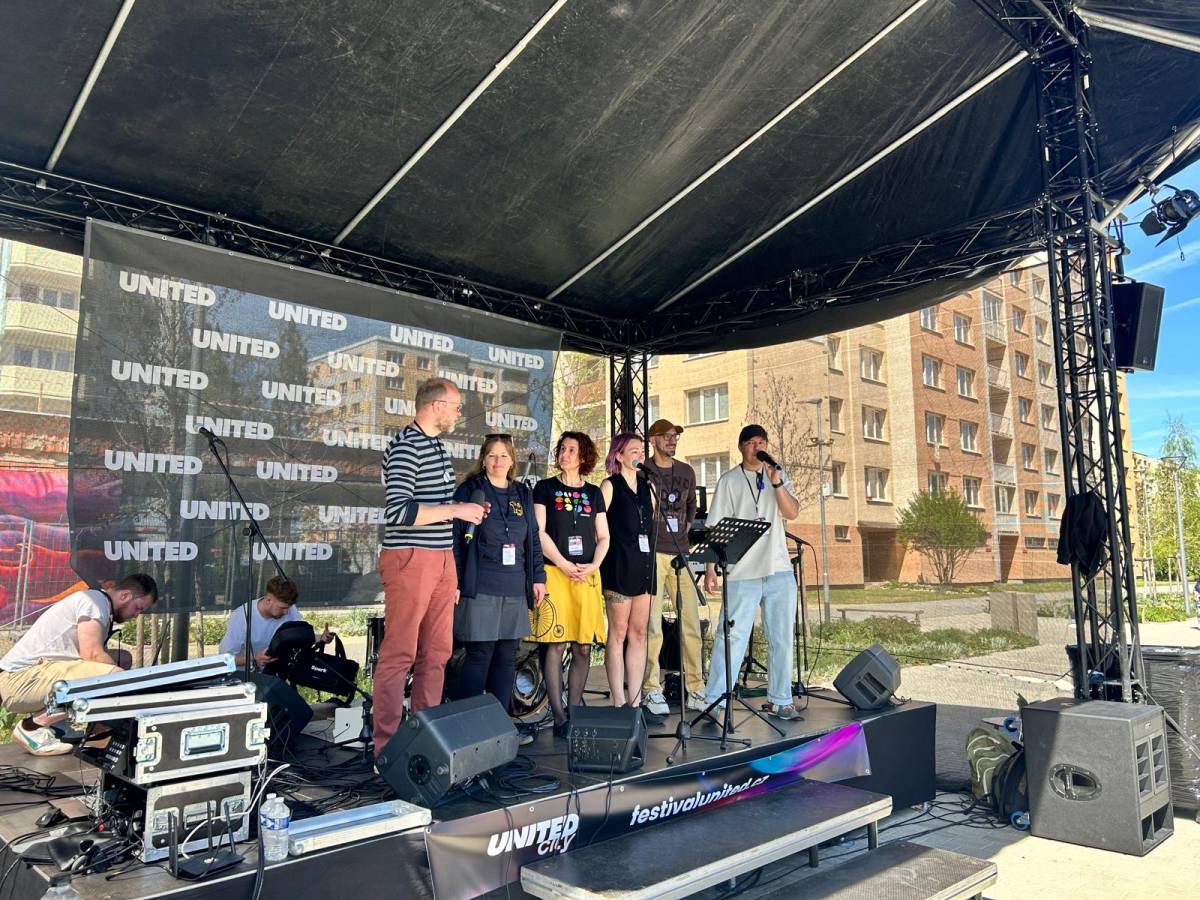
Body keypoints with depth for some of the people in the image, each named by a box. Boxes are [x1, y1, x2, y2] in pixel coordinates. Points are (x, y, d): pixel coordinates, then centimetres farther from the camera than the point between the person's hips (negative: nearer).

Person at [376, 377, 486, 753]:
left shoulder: (438, 448, 17)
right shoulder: (405, 447, -11)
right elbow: (397, 511, -20)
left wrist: (452, 571, 21)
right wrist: (456, 510, -17)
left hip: (442, 560, 9)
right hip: (410, 559, -9)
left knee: (437, 653, 11)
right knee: (400, 655, -3)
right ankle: (387, 748, 4)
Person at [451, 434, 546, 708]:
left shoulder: (523, 495, 16)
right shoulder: (469, 490, 2)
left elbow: (533, 539, 18)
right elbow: (455, 538, -3)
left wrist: (538, 578, 12)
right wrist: (455, 582, -9)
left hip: (515, 588, 5)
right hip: (480, 587, -5)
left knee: (507, 655, 7)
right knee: (480, 654, -6)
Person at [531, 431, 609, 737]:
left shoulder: (594, 493, 16)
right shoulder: (545, 487, 7)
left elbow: (603, 537, 14)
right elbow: (540, 533, -1)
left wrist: (593, 565, -4)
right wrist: (566, 566, -9)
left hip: (587, 575, 3)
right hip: (554, 573, -3)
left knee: (583, 647, 2)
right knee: (556, 643, -7)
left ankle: (575, 710, 13)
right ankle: (559, 717, -3)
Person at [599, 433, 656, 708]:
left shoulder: (647, 485, 16)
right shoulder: (610, 485, -1)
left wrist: (650, 554, 13)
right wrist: (602, 559, -7)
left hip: (644, 564, 6)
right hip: (619, 566, -6)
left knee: (638, 633, 7)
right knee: (618, 633, -2)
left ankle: (636, 701, 13)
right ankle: (619, 703, 3)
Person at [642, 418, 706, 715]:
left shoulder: (687, 472, 16)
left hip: (680, 554, 5)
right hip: (651, 554, -5)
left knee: (691, 622, 3)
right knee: (652, 625, -4)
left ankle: (695, 690, 11)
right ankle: (652, 690, 4)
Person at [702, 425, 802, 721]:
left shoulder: (779, 476, 12)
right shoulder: (730, 480, 2)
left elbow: (792, 512, -2)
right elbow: (715, 528, -1)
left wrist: (776, 483, -15)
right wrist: (710, 568, -8)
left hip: (779, 571, 4)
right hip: (742, 573, -4)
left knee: (781, 639, 9)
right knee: (731, 638, -5)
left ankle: (780, 701, 20)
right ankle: (712, 702, 0)